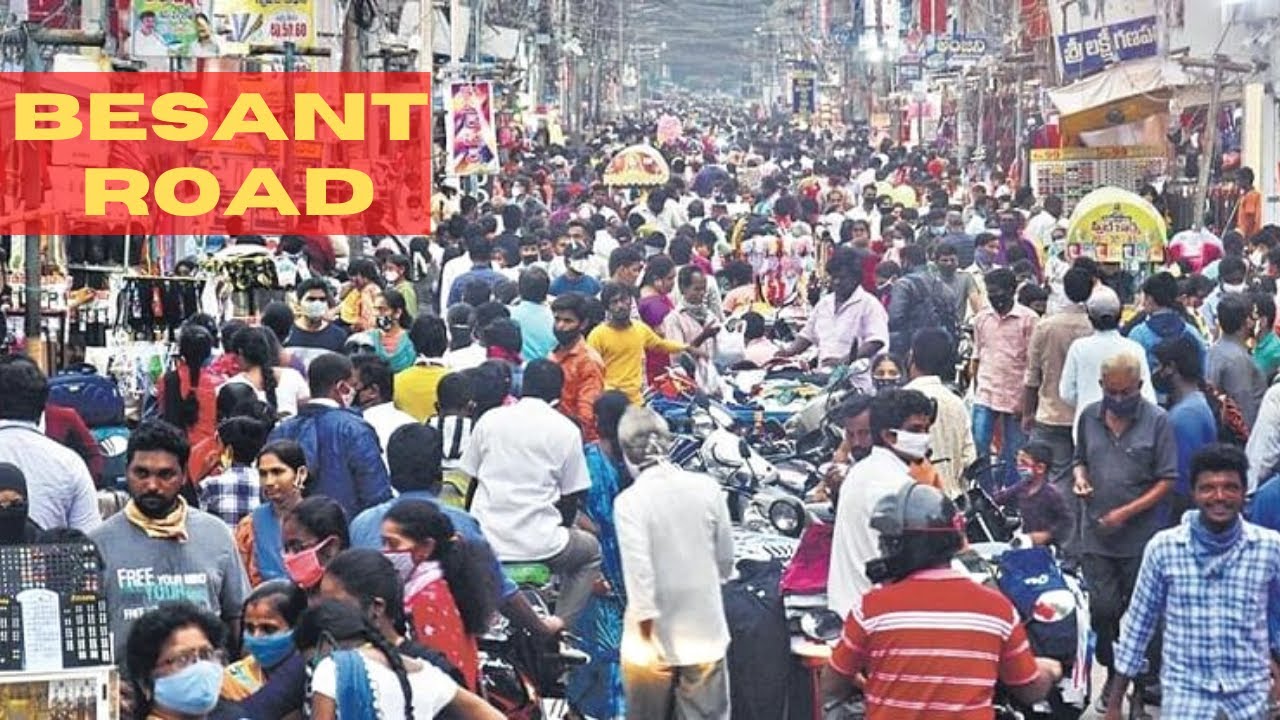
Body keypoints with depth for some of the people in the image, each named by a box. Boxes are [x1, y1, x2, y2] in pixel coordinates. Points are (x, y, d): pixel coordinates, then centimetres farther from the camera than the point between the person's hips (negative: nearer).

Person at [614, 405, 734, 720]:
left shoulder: (630, 501, -14)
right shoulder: (707, 487, -4)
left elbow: (638, 571, -21)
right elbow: (726, 561, 5)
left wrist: (648, 634, -18)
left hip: (655, 636, -2)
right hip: (705, 633, 2)